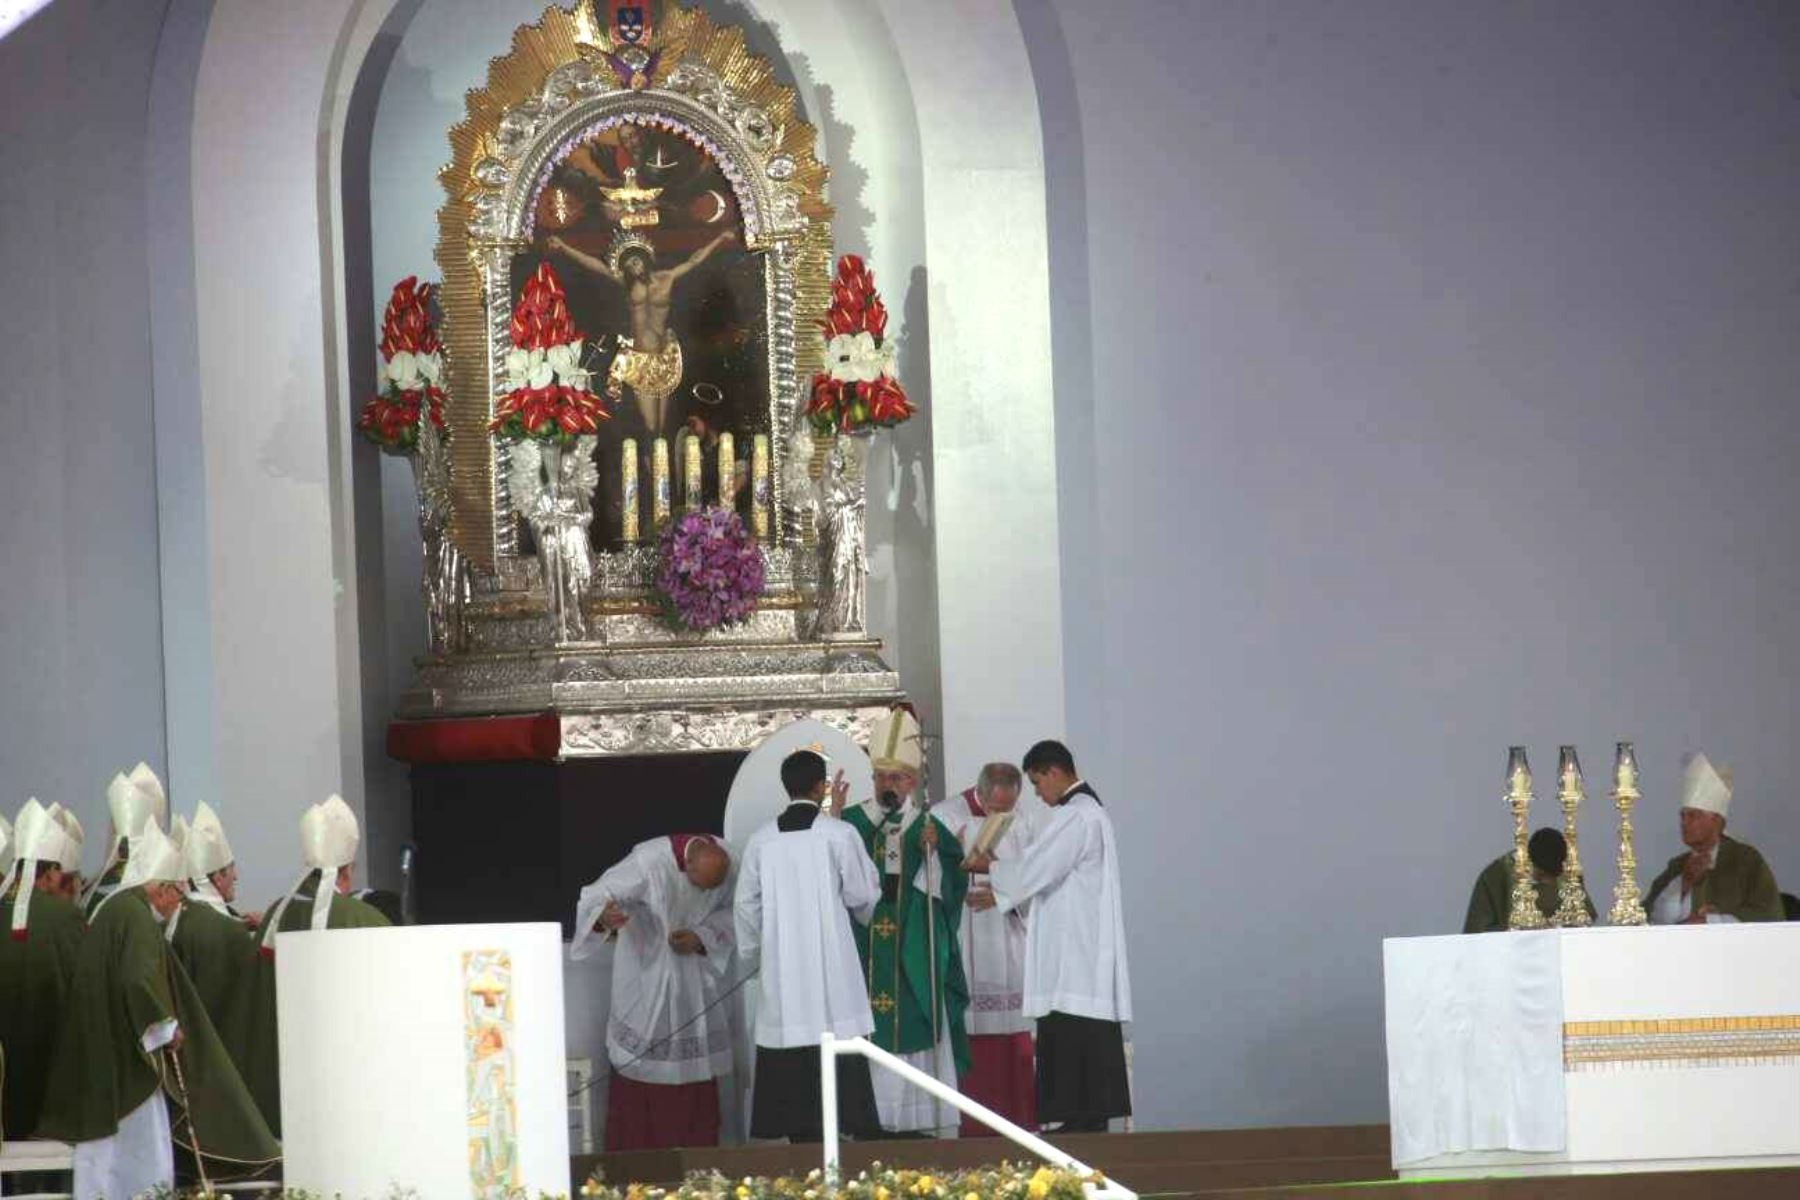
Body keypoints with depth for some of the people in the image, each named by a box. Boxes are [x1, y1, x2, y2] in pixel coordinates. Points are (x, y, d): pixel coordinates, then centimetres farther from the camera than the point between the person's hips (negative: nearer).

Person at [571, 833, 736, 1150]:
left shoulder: (723, 864, -12)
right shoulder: (647, 862, -27)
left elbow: (725, 913, 4)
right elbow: (595, 897, -26)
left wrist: (701, 937, -15)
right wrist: (602, 917, -49)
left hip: (693, 967, 4)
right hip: (645, 967, -4)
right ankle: (632, 1157, 0)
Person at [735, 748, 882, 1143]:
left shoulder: (761, 840, 3)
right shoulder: (838, 834, -5)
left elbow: (746, 906, 8)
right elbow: (863, 894, 2)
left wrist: (749, 958, 21)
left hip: (781, 971, 3)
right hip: (832, 966, -3)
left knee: (790, 1069, 4)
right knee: (843, 1064, -1)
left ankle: (802, 1133, 3)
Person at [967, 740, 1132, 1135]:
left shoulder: (1075, 816, -15)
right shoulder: (1088, 811, 18)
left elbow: (1035, 869, -17)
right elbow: (1051, 874, 23)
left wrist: (990, 866, 0)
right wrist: (1001, 897, 21)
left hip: (1077, 951, -10)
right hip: (1078, 951, 10)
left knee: (1076, 1038, -9)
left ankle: (1086, 1119, -10)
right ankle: (1088, 1119, 9)